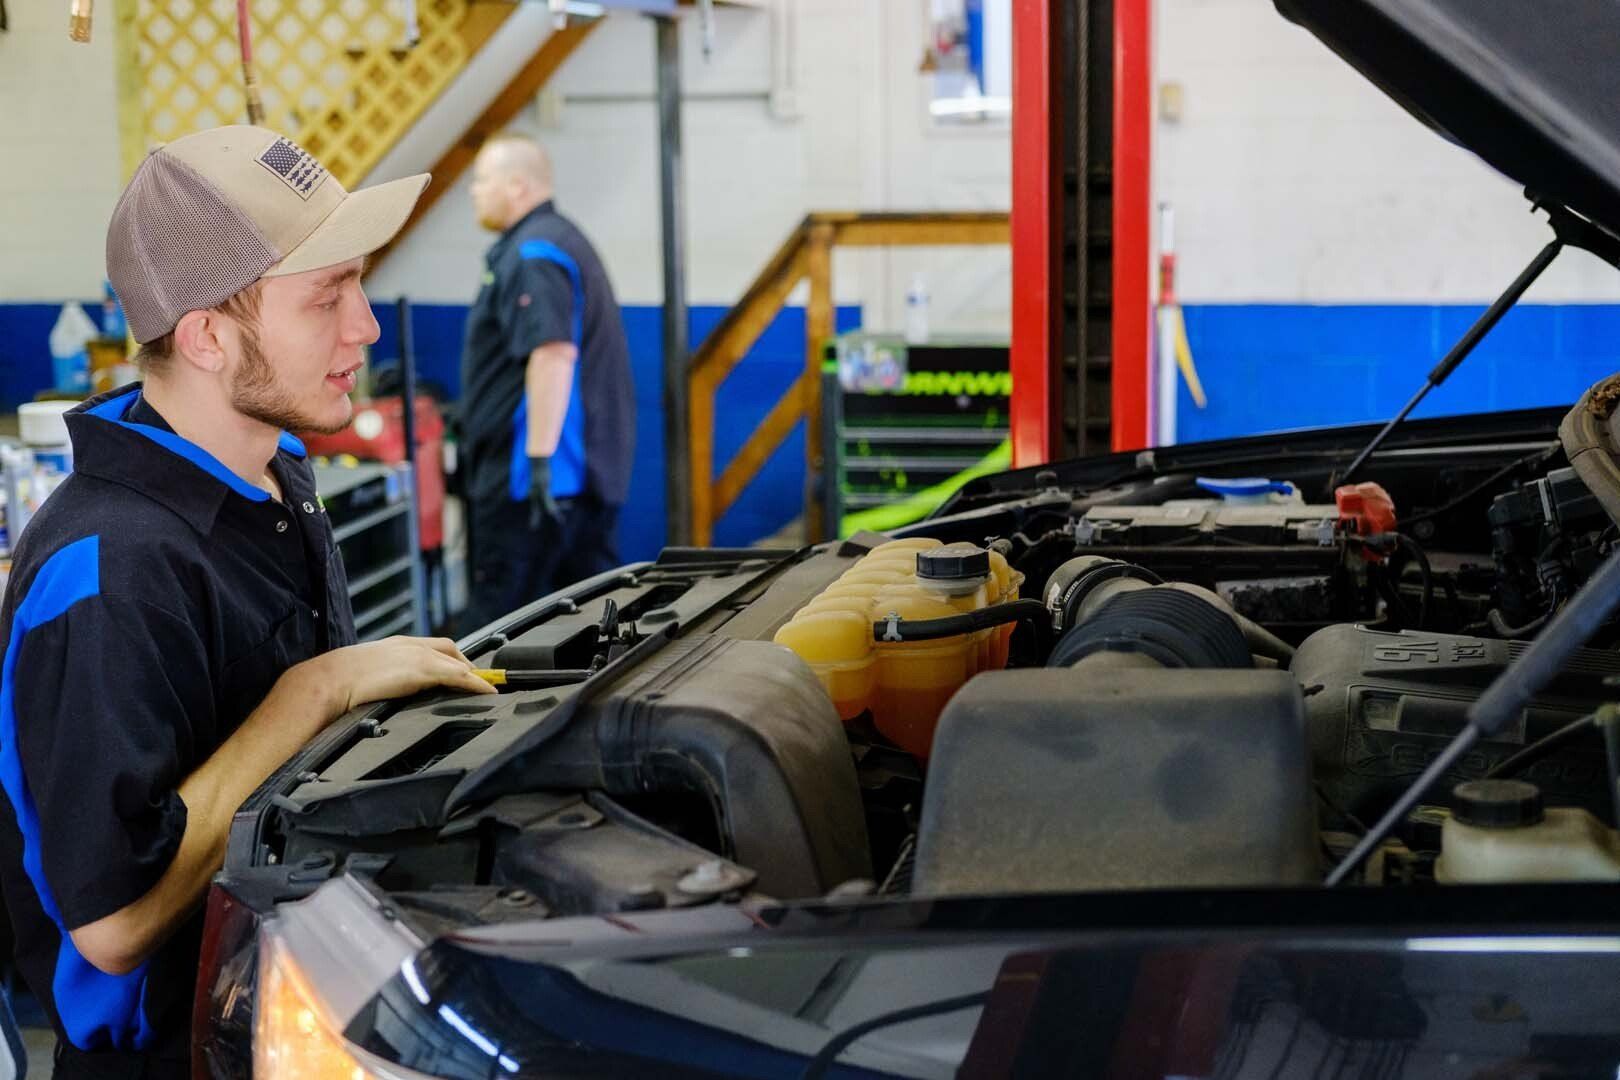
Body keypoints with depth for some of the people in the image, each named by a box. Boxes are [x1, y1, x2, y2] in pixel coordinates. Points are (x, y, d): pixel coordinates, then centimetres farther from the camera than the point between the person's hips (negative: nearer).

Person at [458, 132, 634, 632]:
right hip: (591, 468, 10)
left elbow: (553, 353, -26)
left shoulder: (531, 257, -14)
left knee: (497, 609, -3)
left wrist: (540, 459, -29)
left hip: (530, 475, -10)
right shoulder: (565, 240, 20)